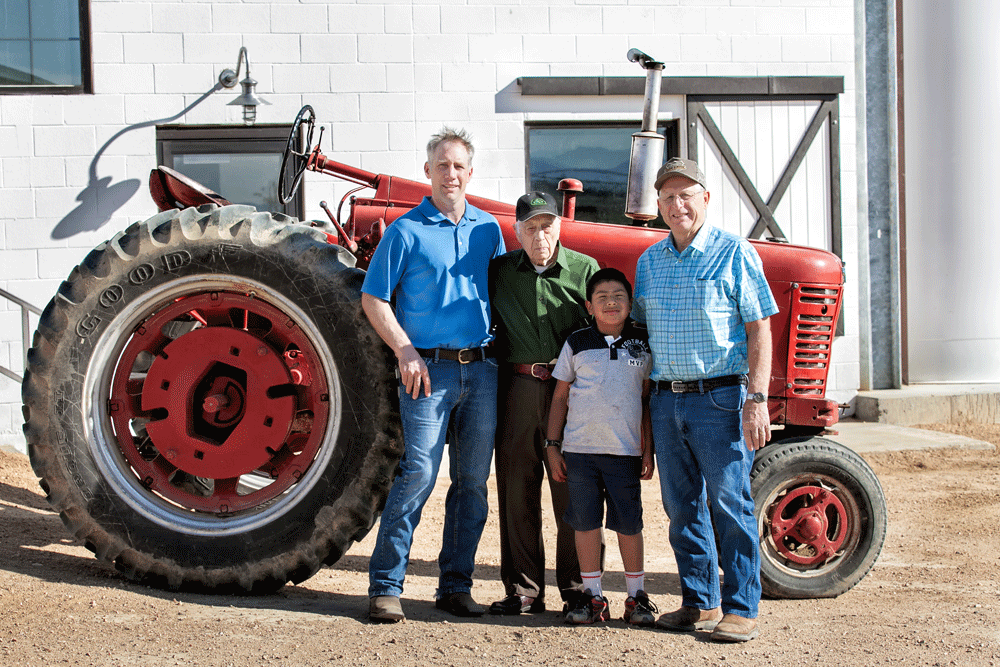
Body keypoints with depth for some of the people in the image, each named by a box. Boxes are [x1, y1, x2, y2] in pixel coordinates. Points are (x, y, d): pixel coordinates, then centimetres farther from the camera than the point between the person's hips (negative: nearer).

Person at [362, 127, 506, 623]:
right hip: (429, 368, -5)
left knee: (473, 481, 6)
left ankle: (455, 585, 16)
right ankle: (385, 586, 0)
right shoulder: (405, 230, -1)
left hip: (482, 369, 5)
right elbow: (373, 299, -2)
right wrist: (406, 352, -12)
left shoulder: (488, 229, 13)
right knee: (418, 474, -9)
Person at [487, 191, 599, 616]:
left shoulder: (584, 270, 4)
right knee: (517, 488, 4)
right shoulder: (499, 271, 10)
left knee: (572, 490, 2)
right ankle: (522, 590, 15)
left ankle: (577, 588, 14)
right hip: (518, 387, 2)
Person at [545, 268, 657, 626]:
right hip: (580, 448, 0)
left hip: (626, 450, 0)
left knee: (629, 523, 3)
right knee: (585, 521, 4)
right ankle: (593, 596, 14)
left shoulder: (642, 344, 8)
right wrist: (552, 445, 5)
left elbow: (648, 400, 11)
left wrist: (649, 450, 7)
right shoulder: (577, 343, 6)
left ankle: (637, 595, 16)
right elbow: (560, 397, 9)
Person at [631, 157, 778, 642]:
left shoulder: (734, 253, -2)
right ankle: (700, 602, 21)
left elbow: (759, 329, -5)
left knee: (730, 505, -2)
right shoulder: (649, 261, 13)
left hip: (719, 397, -5)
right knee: (682, 507, 10)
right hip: (666, 399, 5)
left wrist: (757, 399, -13)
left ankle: (740, 608, 6)